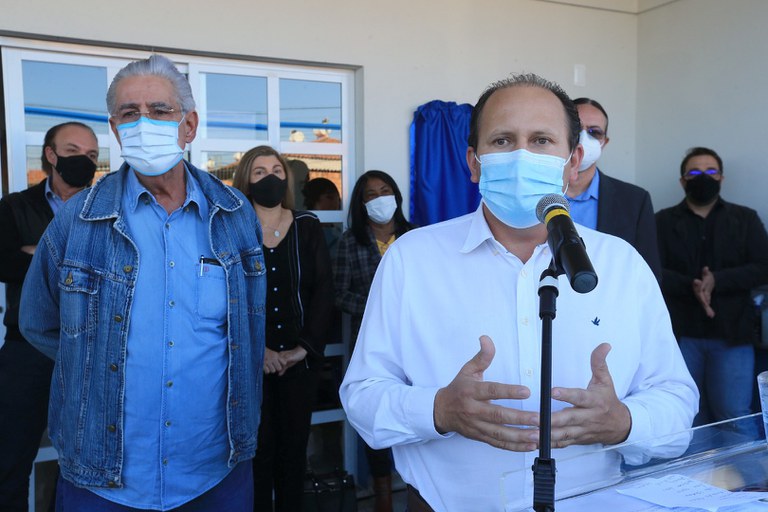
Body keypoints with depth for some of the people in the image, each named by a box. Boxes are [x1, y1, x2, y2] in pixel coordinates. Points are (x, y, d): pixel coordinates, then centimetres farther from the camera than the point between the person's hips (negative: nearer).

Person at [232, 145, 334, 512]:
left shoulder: (308, 227, 6)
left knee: (294, 447, 9)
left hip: (301, 358, 2)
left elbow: (323, 291, 0)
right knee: (258, 450, 2)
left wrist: (304, 347, -9)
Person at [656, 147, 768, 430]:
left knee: (734, 416, 0)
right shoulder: (663, 221, 6)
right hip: (681, 335, 0)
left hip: (732, 335, 0)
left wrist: (716, 281, -15)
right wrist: (691, 287, -22)